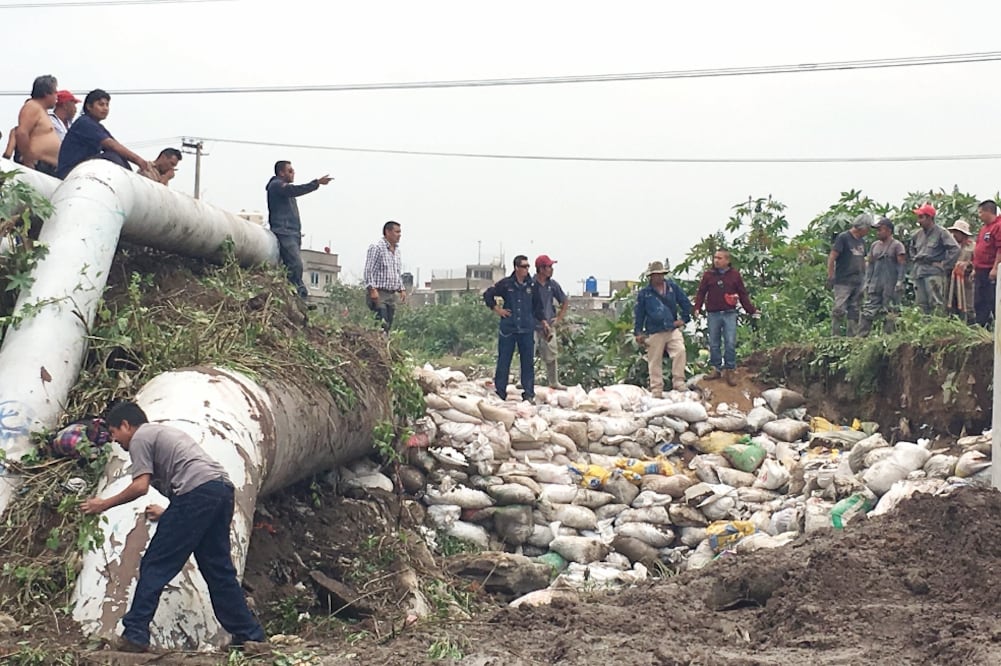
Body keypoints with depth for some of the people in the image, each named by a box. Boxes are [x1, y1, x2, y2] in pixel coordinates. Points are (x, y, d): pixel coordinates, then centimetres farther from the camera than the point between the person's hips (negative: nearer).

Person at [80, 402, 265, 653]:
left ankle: (135, 635, -5)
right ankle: (250, 635, 14)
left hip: (197, 491, -9)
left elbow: (140, 486, -4)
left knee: (155, 565, -3)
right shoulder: (164, 432, 35)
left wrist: (104, 504, 8)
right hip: (223, 488, 9)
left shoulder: (140, 437, 7)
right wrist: (168, 514, 36)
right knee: (218, 569, 14)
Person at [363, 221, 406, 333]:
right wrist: (372, 289, -20)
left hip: (393, 294, 8)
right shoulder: (376, 248, -8)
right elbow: (368, 270, -12)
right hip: (378, 293, -8)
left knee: (388, 326, 3)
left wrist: (402, 289, 17)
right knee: (382, 324, -18)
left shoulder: (397, 250, 17)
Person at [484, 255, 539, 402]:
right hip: (508, 329, -2)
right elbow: (487, 295, 7)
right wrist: (496, 309, 2)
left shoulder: (531, 285, 5)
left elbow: (537, 304, 21)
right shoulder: (505, 284, -1)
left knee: (528, 362, 3)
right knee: (503, 361, 2)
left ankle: (528, 393, 8)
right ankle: (500, 392, 9)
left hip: (527, 330, 2)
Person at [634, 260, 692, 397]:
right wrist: (638, 332, 4)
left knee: (680, 351, -21)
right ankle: (656, 390, 9)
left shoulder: (673, 287, 7)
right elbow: (638, 314, 7)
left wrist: (684, 318, 6)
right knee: (655, 362, 2)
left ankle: (678, 382, -11)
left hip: (673, 330, 1)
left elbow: (685, 303, 14)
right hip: (654, 333, -1)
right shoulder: (644, 293, 4)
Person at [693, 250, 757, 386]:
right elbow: (701, 292, 6)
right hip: (713, 314, 2)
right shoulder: (708, 275, 6)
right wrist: (697, 308, -8)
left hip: (730, 314, -1)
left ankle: (729, 370, 2)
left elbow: (743, 294, 8)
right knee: (714, 343, 6)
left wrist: (751, 310, 5)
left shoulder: (734, 274, 4)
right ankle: (717, 369, 16)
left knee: (730, 343, -5)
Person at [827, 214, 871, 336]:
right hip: (843, 282, -7)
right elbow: (832, 258, -8)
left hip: (857, 283, 7)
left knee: (854, 311, 7)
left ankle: (852, 336, 11)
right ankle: (835, 335, -9)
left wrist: (864, 278, 20)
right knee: (839, 309, -12)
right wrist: (830, 277, -12)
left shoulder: (861, 241, 17)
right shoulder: (843, 237, -5)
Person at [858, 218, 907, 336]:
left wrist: (899, 281, -14)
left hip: (890, 286, -5)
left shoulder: (897, 245, -1)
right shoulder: (875, 245, 16)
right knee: (868, 311, -2)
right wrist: (867, 281, 12)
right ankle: (861, 335, -4)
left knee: (889, 314, -1)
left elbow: (902, 264, -6)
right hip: (875, 284, 5)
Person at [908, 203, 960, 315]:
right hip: (918, 273, 7)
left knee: (936, 303, -12)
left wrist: (944, 265, -11)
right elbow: (911, 248, 35)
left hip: (933, 273, -7)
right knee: (921, 304, 6)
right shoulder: (918, 234, 15)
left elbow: (955, 249, -12)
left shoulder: (941, 233, -5)